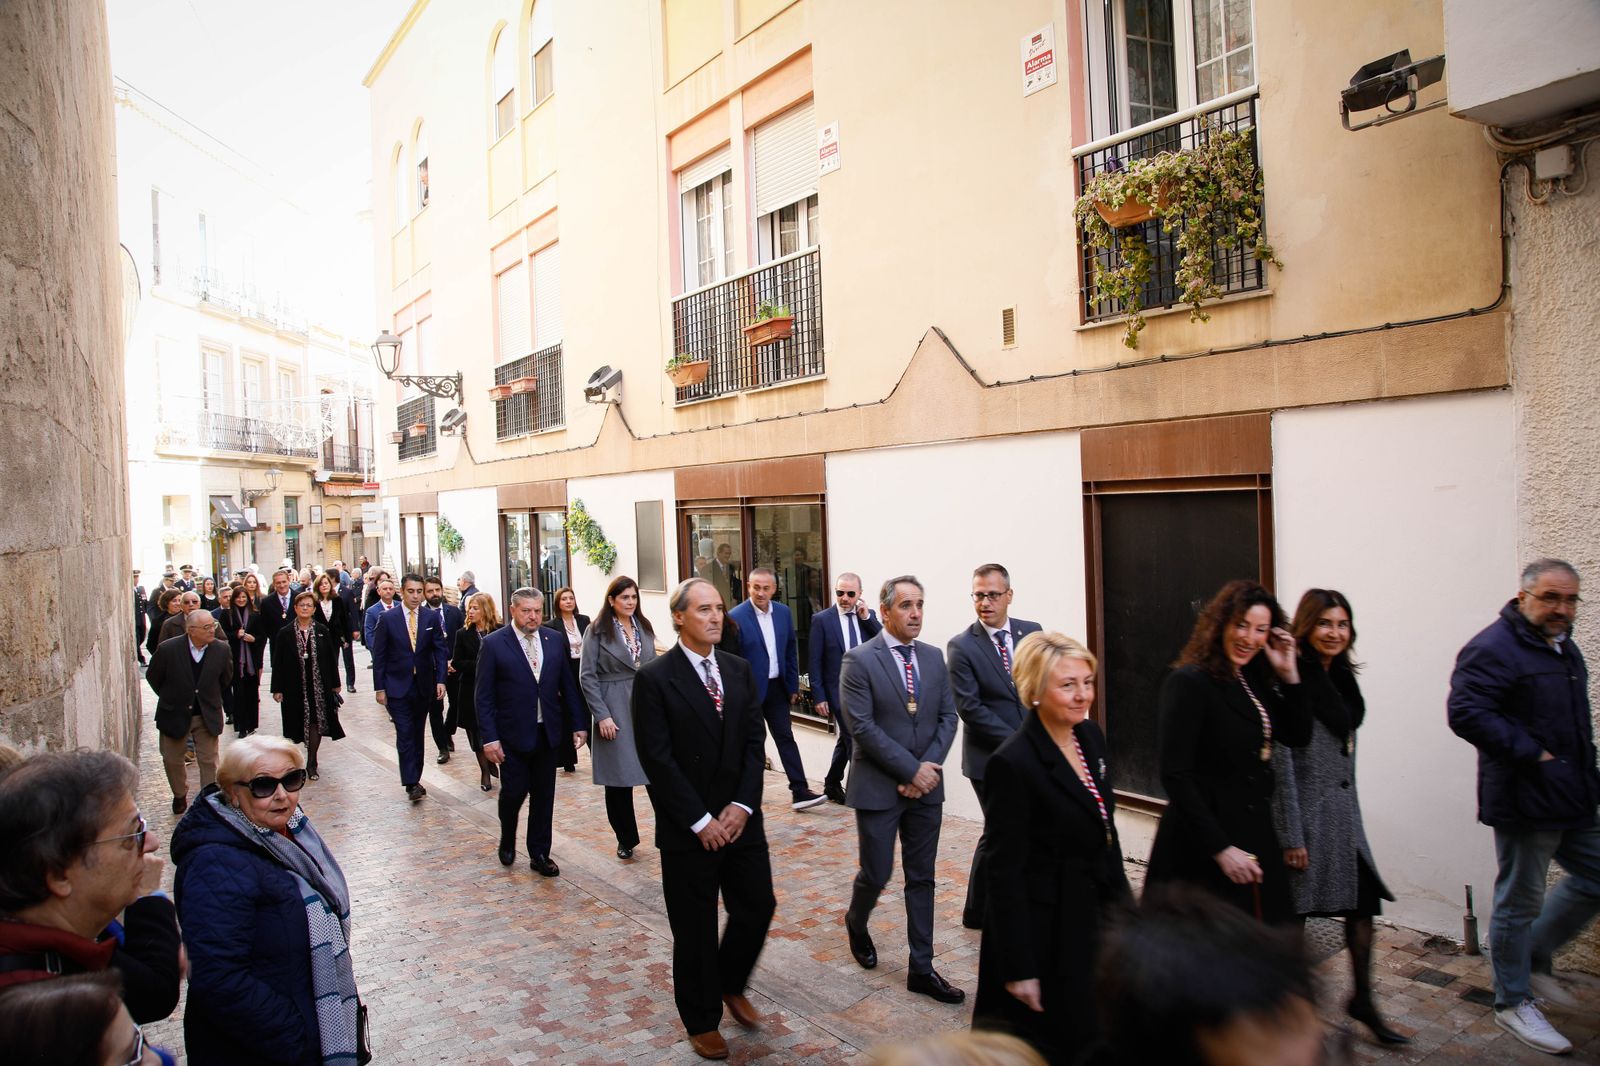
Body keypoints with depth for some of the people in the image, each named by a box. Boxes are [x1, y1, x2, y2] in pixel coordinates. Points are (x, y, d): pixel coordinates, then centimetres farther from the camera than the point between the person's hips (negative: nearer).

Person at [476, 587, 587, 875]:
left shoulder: (555, 640, 3)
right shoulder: (493, 643, -8)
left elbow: (567, 686, 8)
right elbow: (484, 696, -8)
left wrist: (576, 725, 5)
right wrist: (489, 738, -12)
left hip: (547, 732, 3)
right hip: (512, 734, -3)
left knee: (543, 796, 9)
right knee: (514, 791, 2)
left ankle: (539, 854, 24)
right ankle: (508, 839, 32)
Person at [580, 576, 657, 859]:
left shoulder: (644, 627, 10)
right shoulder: (598, 631, -4)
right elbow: (586, 675, -6)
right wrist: (601, 715, -11)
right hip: (614, 711, -3)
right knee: (619, 777, 5)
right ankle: (626, 839, 20)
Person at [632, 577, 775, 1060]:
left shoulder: (740, 670, 4)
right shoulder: (653, 678, -12)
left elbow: (755, 741, 3)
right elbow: (657, 759, -15)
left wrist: (742, 805, -8)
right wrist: (700, 821, -15)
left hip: (740, 818, 5)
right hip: (687, 829, -4)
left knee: (757, 907, 11)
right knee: (695, 929, 8)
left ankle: (731, 985, 39)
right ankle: (702, 1021, 30)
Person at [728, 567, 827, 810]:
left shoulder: (784, 613, 2)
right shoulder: (736, 617, -14)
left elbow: (791, 651, 10)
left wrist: (793, 686, 9)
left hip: (777, 687, 4)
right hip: (749, 690, -4)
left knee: (786, 737, 5)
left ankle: (800, 792, 6)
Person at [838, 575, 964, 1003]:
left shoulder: (933, 657, 6)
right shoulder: (860, 660, -11)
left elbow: (948, 717, 6)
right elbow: (862, 727, -16)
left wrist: (930, 766, -9)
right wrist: (911, 770, -17)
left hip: (926, 787, 5)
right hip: (878, 787, -4)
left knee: (921, 879, 10)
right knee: (877, 873, 6)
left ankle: (921, 969, 21)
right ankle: (856, 922, 38)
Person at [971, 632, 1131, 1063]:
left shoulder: (1092, 736, 1)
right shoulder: (1013, 762, -22)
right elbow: (1004, 872, -19)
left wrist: (1123, 897, 15)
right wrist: (1018, 968, -16)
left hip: (1100, 910, 7)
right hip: (1048, 927, -7)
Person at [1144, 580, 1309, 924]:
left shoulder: (1255, 682, 7)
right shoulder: (1189, 682, -16)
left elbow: (1299, 737, 12)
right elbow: (1176, 776, -20)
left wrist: (1289, 675, 1)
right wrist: (1220, 849, -20)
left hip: (1256, 835, 8)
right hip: (1204, 847, -8)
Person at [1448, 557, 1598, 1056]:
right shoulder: (1493, 649, -18)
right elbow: (1466, 713, -28)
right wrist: (1533, 754, -25)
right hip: (1525, 803, -9)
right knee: (1519, 902, 4)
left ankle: (1535, 958, 34)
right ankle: (1513, 1001, 20)